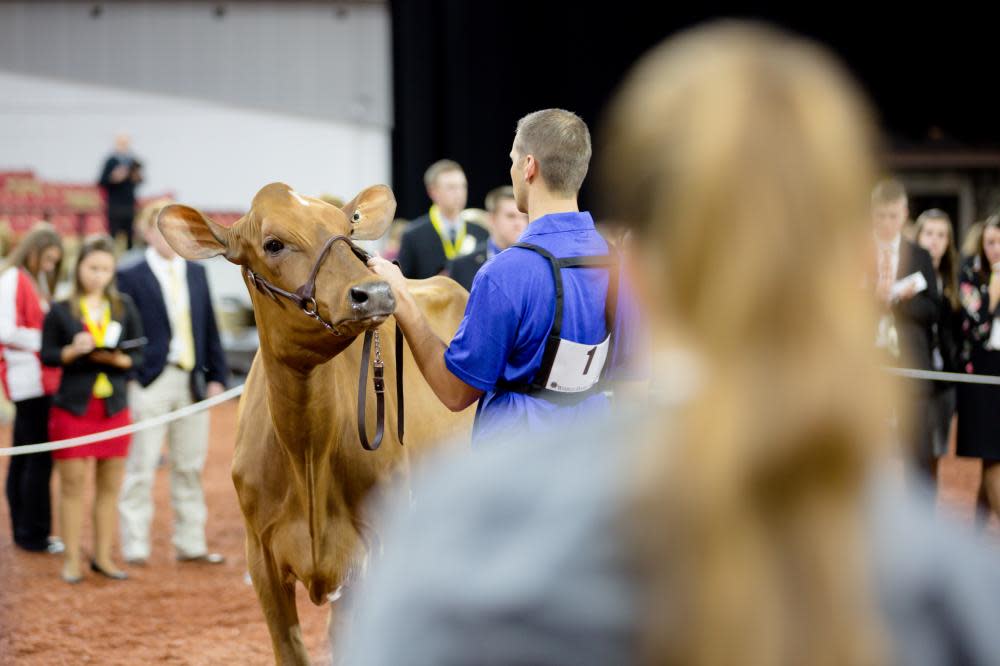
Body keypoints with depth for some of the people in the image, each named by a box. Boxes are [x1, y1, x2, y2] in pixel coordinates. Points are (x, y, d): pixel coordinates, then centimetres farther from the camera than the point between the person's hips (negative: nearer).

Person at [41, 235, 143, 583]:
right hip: (73, 407, -2)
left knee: (110, 486, 6)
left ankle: (103, 556, 16)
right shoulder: (60, 311, 0)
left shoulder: (124, 307, 6)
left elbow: (139, 355, 5)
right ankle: (72, 559, 6)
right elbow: (47, 355, -1)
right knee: (72, 485, -1)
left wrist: (117, 358, -15)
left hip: (114, 408, 3)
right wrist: (73, 351, -19)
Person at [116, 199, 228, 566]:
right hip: (151, 383, -5)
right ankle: (135, 546, 2)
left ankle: (190, 543, 16)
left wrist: (216, 375, 7)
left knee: (190, 467, 9)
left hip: (192, 383, 5)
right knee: (141, 468, -2)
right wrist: (126, 377, -11)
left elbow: (209, 327, 13)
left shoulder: (197, 273, 12)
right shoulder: (131, 277, -4)